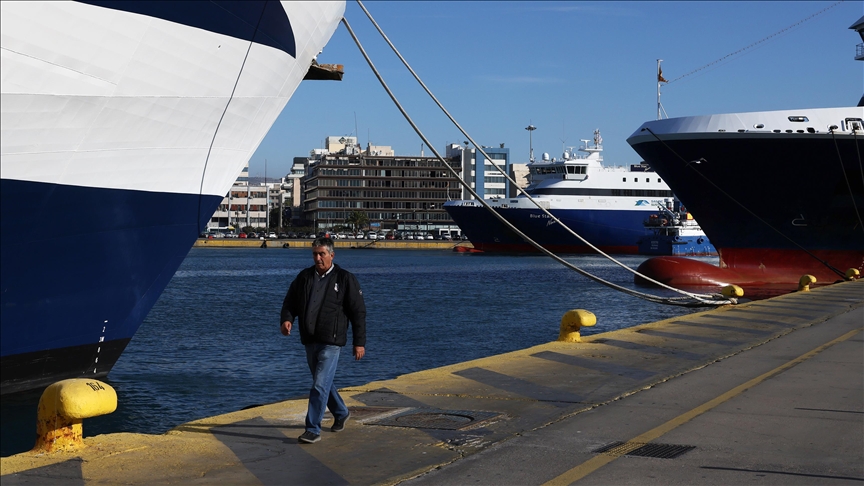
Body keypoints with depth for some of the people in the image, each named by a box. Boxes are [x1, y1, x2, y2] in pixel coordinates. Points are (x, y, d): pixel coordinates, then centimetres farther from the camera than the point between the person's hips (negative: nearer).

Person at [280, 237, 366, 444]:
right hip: (310, 341, 6)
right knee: (323, 382, 19)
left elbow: (358, 312, -3)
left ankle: (313, 430, -7)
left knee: (320, 385, -11)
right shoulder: (304, 277, 9)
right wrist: (287, 319, -11)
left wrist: (359, 342, -6)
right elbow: (290, 302, 12)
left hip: (331, 342, -6)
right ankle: (341, 413, 41)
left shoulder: (345, 279, -4)